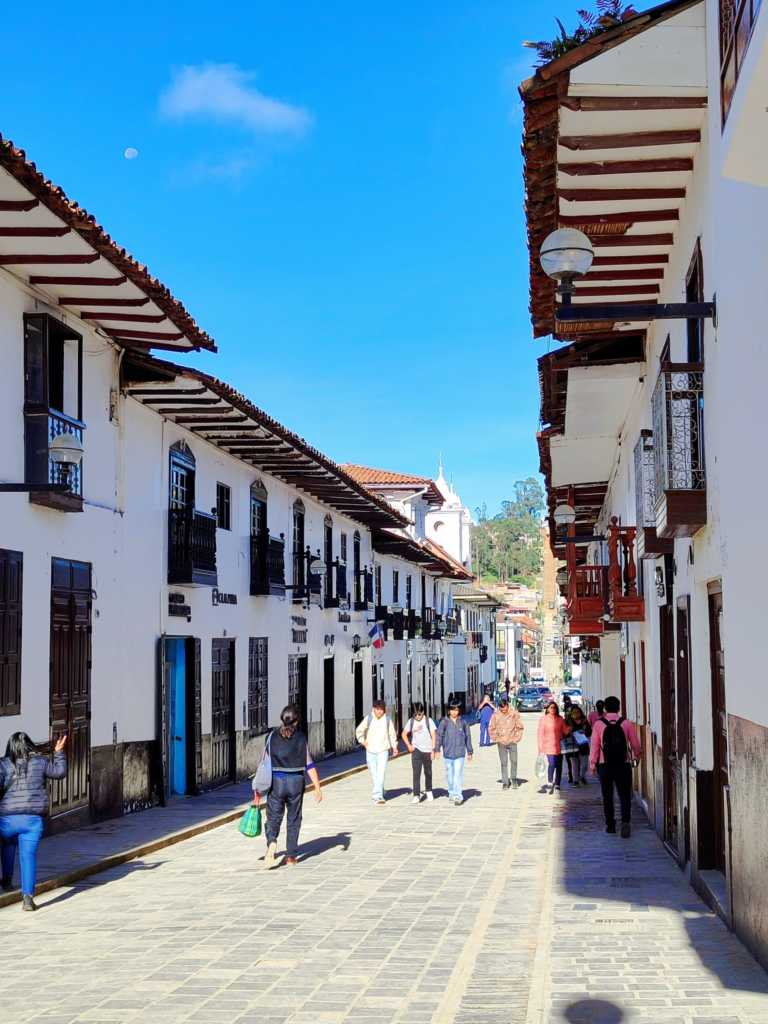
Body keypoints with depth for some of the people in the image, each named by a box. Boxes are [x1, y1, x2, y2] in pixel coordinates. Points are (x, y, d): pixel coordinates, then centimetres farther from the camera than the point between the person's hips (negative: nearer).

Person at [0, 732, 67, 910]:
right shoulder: (40, 762, 4)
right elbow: (60, 772, 18)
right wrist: (59, 752, 28)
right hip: (33, 818, 0)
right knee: (28, 855, -2)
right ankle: (27, 896, -14)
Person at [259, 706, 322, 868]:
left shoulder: (272, 736, 0)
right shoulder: (301, 738, -1)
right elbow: (309, 765, -3)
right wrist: (317, 787, 1)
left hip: (276, 781, 0)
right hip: (296, 782, 0)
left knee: (273, 817, 7)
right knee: (293, 820, 12)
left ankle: (271, 842, -23)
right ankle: (291, 857, 15)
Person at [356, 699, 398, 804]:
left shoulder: (387, 719, -1)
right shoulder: (368, 719, -1)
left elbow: (392, 734, 10)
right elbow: (359, 731, 12)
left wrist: (394, 747, 10)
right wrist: (363, 741, 4)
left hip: (383, 751, -2)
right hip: (370, 751, 2)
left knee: (381, 774, -14)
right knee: (374, 774, 8)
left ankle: (377, 795, -17)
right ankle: (379, 793, 24)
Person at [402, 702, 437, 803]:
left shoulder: (428, 721, -5)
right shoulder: (411, 721, 1)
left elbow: (434, 736, -4)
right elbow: (404, 734, 13)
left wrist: (433, 750, -10)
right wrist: (409, 745, 1)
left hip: (427, 751, -1)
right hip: (416, 751, 1)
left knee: (428, 773, 13)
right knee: (416, 774, -8)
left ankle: (429, 791, 34)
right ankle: (416, 795, -9)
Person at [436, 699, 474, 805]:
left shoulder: (463, 723, 2)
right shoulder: (444, 723, 1)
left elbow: (467, 738, 9)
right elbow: (439, 736, 3)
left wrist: (469, 752, 13)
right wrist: (437, 749, -4)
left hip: (459, 753, -2)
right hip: (448, 753, 2)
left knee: (458, 774, -10)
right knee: (449, 774, 12)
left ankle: (458, 796, -12)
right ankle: (452, 793, 27)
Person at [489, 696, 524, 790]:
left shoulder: (514, 713, -6)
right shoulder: (496, 715, -6)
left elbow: (520, 727, 4)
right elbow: (491, 728, 6)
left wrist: (516, 738, -1)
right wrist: (496, 739, 1)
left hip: (512, 741, 0)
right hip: (501, 742, 0)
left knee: (514, 760, -8)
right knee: (504, 762, 3)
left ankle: (514, 778, 14)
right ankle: (505, 782, 11)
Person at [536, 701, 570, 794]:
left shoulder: (560, 719, 10)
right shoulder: (543, 719, -2)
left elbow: (565, 731, 15)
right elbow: (540, 733, -3)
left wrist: (569, 728, -6)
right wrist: (540, 746, -8)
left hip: (559, 746, 4)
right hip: (549, 746, -4)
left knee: (559, 765, 7)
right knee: (551, 763, -17)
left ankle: (557, 785, 19)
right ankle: (550, 784, -9)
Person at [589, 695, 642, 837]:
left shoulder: (599, 724, -4)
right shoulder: (626, 723, -2)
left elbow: (594, 745, -5)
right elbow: (635, 744, 4)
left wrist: (592, 763, 6)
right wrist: (636, 757, 24)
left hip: (605, 765, 0)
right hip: (623, 765, 0)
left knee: (607, 796, 13)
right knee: (624, 795, 4)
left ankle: (610, 825, 14)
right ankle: (625, 820, -17)